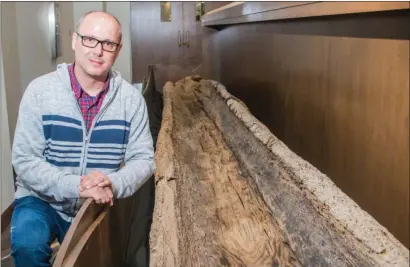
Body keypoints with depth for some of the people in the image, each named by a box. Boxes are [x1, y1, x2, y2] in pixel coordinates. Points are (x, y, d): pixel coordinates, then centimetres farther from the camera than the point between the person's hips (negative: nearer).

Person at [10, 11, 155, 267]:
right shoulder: (40, 90, -14)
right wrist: (75, 186, -31)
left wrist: (113, 184, -29)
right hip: (42, 200, -2)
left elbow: (143, 159, -7)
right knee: (28, 244, -29)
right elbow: (25, 160, -16)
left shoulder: (132, 98, -9)